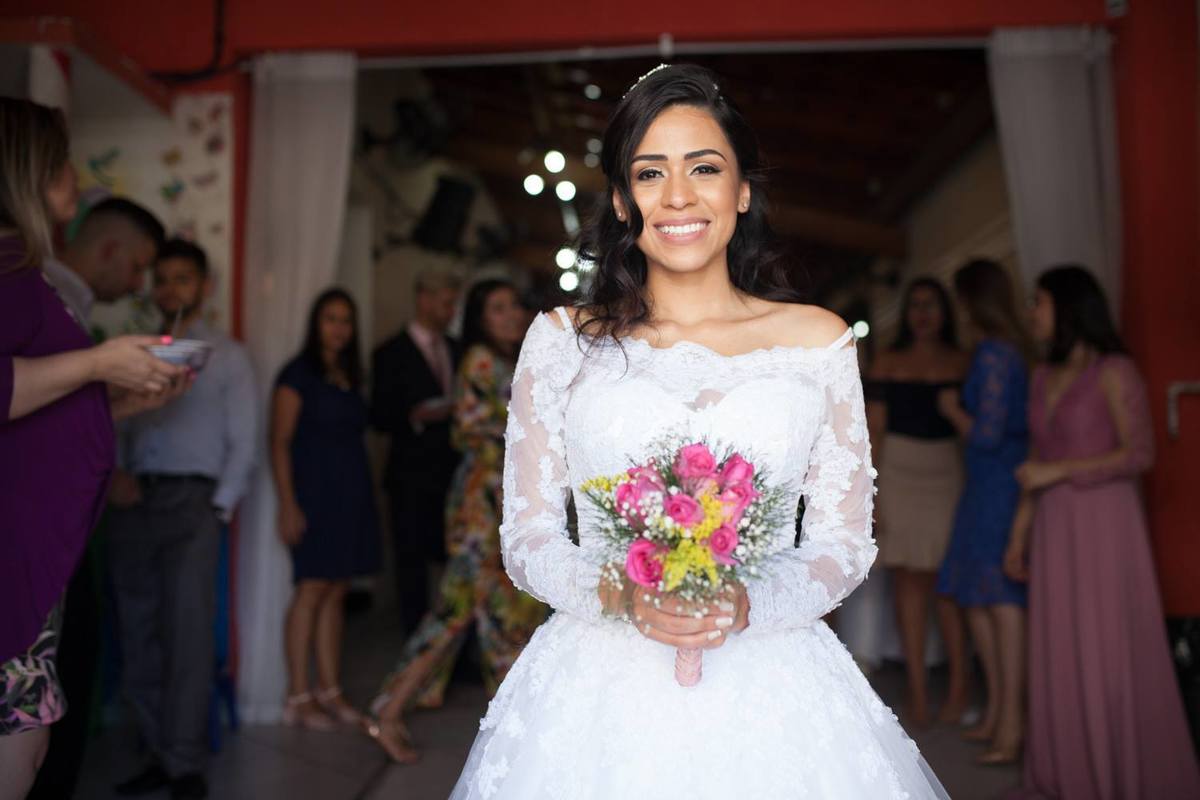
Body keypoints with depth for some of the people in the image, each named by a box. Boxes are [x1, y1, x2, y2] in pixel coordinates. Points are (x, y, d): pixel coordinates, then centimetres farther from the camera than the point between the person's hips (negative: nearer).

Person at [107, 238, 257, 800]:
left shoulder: (226, 357, 8)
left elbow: (243, 443, 2)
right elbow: (112, 427, 12)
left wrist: (220, 508, -7)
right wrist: (113, 474, -7)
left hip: (191, 499, -4)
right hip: (134, 503, 4)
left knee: (188, 633, -9)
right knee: (138, 637, 4)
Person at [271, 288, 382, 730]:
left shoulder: (349, 378, 16)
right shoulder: (298, 374, -3)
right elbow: (279, 442, -8)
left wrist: (364, 495, 10)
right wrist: (287, 505, -14)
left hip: (351, 495, 6)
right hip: (315, 494, -6)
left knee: (336, 593, 7)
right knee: (312, 590, -8)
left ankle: (330, 690, 13)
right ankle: (298, 697, -2)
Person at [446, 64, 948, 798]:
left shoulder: (818, 340, 2)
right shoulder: (563, 340, 2)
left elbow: (845, 540, 4)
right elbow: (527, 536, 3)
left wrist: (748, 606, -13)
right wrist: (621, 598, -14)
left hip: (767, 689, 1)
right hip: (600, 689, 0)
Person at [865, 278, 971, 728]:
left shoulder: (962, 364, 9)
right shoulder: (888, 363, 8)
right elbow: (874, 430, 4)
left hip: (948, 474, 0)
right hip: (898, 474, 0)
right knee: (908, 582, 1)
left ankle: (959, 688, 5)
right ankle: (917, 691, 6)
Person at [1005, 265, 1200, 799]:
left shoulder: (1113, 372, -7)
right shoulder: (1044, 377, 13)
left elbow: (1139, 454, -13)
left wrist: (1061, 470, -15)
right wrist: (1020, 534, 13)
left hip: (1103, 524, -6)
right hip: (1054, 529, 6)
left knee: (1109, 653, -1)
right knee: (1060, 654, 8)